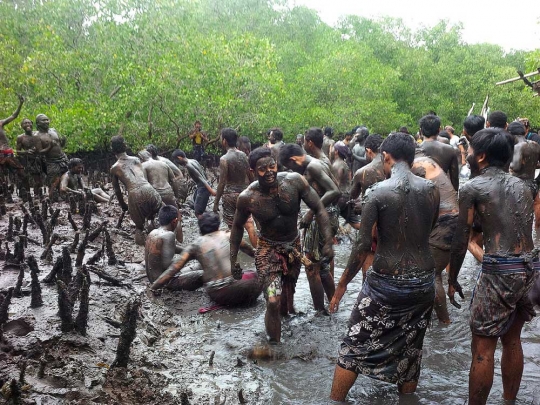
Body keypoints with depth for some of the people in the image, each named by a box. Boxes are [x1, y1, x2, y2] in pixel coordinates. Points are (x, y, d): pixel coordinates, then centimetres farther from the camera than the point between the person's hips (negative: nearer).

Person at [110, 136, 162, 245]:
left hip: (134, 195, -1)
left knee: (139, 226, 16)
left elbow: (117, 190, 22)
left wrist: (123, 205, 37)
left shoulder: (114, 168, 17)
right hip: (148, 189, 1)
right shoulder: (136, 160, 23)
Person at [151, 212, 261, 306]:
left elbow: (172, 271, 4)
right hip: (235, 290, -1)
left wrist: (151, 289, 11)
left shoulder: (195, 246, 9)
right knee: (256, 276, 24)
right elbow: (251, 252, 28)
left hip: (216, 295, 2)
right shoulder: (229, 235, 11)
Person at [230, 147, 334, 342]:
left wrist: (328, 241, -19)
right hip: (268, 249, -3)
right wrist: (232, 258, 0)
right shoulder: (247, 197, -21)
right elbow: (237, 226, -2)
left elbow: (319, 209, -12)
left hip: (293, 245, 3)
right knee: (273, 302, -15)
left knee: (288, 290, 23)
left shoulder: (295, 181, -21)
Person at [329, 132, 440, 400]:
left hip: (386, 283, -4)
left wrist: (342, 285, -5)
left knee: (355, 346, 10)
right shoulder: (431, 190, 0)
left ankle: (335, 400, 20)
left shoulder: (379, 192, -13)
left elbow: (363, 246, -14)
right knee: (411, 349, 20)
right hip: (423, 282, 4)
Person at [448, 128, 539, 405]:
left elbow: (461, 240, -3)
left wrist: (452, 280, 6)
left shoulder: (472, 188, -4)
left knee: (483, 348, 3)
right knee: (512, 340, 21)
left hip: (499, 270, -7)